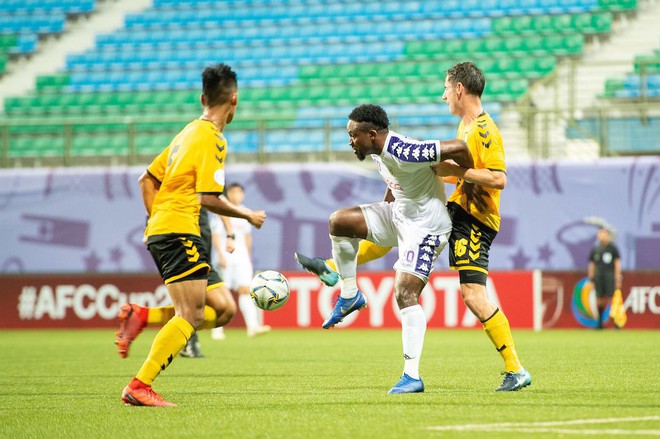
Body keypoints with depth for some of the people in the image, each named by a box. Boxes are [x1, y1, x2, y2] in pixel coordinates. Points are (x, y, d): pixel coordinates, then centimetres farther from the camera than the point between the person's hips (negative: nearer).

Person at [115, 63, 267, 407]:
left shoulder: (189, 132, 18)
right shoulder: (212, 139, -9)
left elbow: (147, 179, 22)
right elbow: (208, 198, -16)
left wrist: (155, 218, 24)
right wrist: (248, 215, -3)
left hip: (159, 229, 9)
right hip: (179, 231, -9)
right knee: (191, 316, -14)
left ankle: (142, 318, 1)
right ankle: (139, 387, -20)